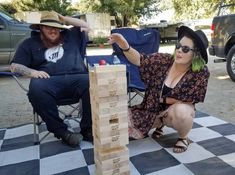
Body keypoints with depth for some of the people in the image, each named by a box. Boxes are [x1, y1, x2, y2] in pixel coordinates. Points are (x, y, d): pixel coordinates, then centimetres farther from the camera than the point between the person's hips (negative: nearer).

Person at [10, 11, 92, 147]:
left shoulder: (70, 36, 27)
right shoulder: (30, 43, 21)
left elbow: (86, 27, 28)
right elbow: (15, 66, 14)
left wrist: (64, 19, 22)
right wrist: (32, 72, -8)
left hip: (76, 78, 1)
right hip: (49, 81, 0)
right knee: (36, 88, -37)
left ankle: (88, 129, -17)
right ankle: (61, 130, -22)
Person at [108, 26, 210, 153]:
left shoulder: (201, 72, -18)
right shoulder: (165, 60, -12)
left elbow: (189, 101, -14)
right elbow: (139, 60, -19)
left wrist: (163, 99, -12)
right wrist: (124, 45, -38)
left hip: (179, 112, -3)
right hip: (154, 109, 4)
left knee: (180, 110, -40)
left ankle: (183, 138, -3)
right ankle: (159, 124, 17)